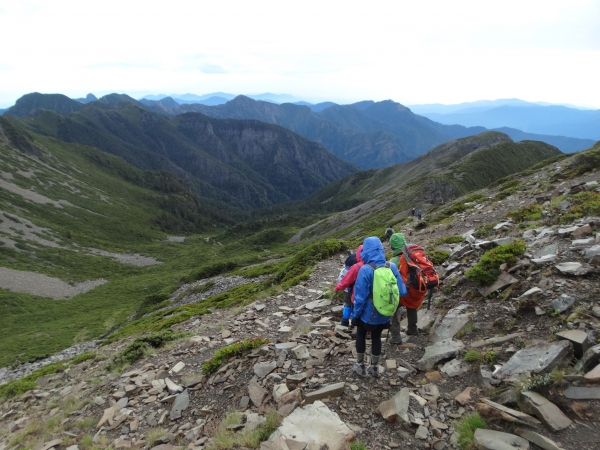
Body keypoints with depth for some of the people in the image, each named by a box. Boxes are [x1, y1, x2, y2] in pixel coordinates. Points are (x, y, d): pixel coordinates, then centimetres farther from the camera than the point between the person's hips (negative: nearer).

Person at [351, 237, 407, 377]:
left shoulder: (365, 270, -25)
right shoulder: (392, 267, -11)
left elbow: (360, 297, -20)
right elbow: (402, 292, -4)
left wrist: (355, 314, -8)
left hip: (368, 313, -4)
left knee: (361, 335, 22)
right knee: (377, 337, 23)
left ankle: (360, 365, 32)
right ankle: (374, 368, 36)